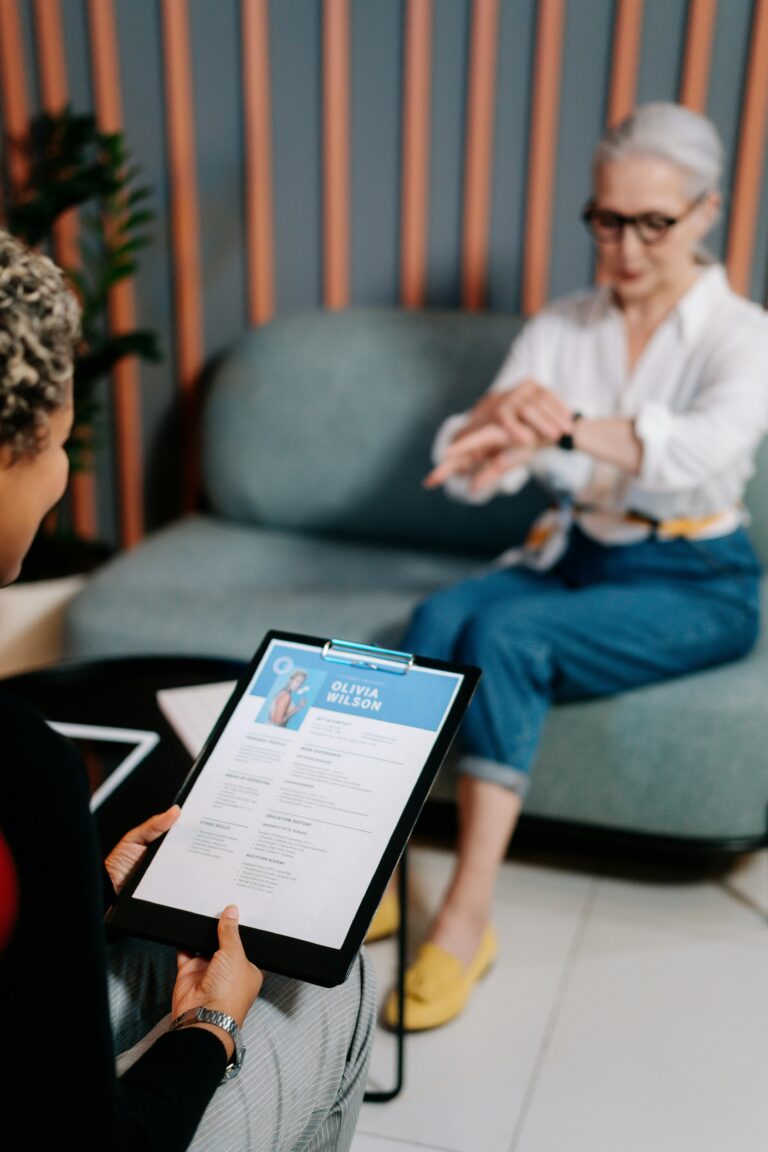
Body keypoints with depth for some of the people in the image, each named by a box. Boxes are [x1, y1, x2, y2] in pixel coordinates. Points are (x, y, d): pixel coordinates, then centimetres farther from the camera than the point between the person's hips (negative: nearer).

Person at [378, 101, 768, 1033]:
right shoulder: (558, 328, 5)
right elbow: (466, 473, -7)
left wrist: (563, 428, -49)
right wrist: (495, 419, -32)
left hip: (693, 584, -4)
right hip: (570, 557, 4)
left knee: (506, 633, -30)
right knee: (437, 619, -26)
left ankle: (467, 916, -24)